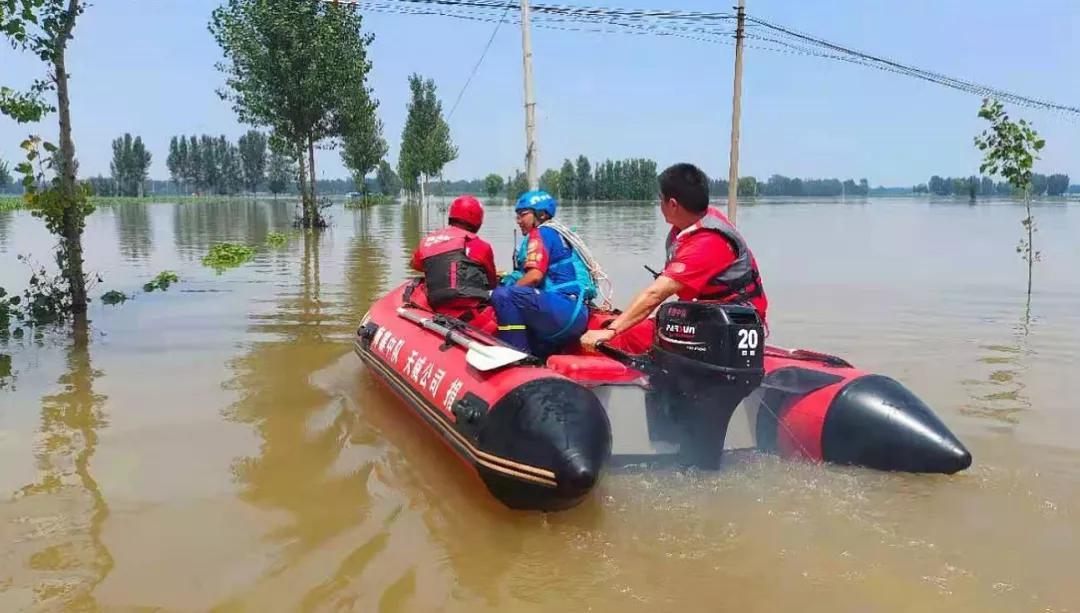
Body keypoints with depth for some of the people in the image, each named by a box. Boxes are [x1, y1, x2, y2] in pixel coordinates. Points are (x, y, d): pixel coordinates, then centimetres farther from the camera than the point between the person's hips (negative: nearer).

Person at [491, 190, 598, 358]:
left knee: (502, 295, -22)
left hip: (564, 310, -11)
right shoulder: (557, 234, 27)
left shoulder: (541, 233, -2)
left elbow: (535, 276, -15)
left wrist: (509, 287, -2)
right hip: (576, 316, 11)